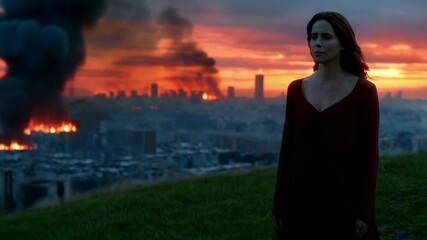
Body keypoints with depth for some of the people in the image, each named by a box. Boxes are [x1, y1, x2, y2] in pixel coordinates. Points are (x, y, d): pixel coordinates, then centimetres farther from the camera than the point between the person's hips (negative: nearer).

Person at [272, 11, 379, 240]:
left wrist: (364, 213, -9)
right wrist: (279, 205, 4)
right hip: (302, 201, 3)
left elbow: (369, 154, -6)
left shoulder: (363, 91, -6)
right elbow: (287, 148, 6)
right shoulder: (296, 89, 4)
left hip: (344, 201, -3)